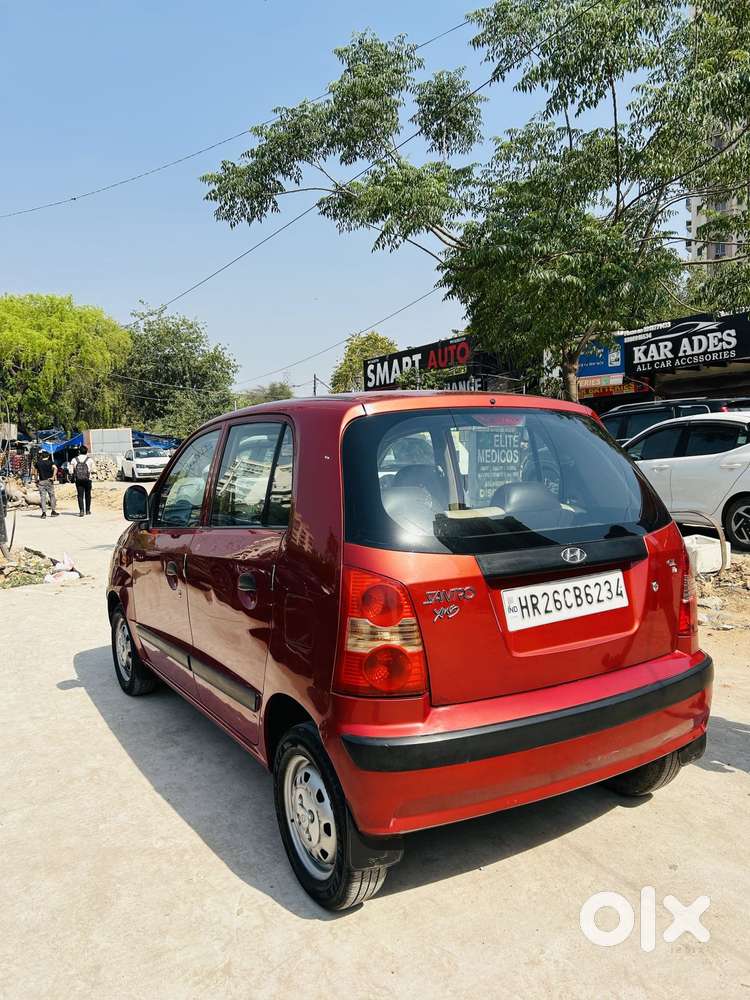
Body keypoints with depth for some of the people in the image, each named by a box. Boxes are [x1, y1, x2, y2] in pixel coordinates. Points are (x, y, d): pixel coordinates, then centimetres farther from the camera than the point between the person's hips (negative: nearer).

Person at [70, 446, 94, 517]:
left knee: (80, 495, 0)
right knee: (87, 495, 12)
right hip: (87, 479, -1)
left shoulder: (74, 460, 3)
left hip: (78, 480, 1)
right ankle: (87, 510, 19)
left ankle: (81, 510, -13)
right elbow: (92, 469, -1)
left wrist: (73, 478, 16)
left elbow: (71, 471, 1)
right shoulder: (90, 459, -3)